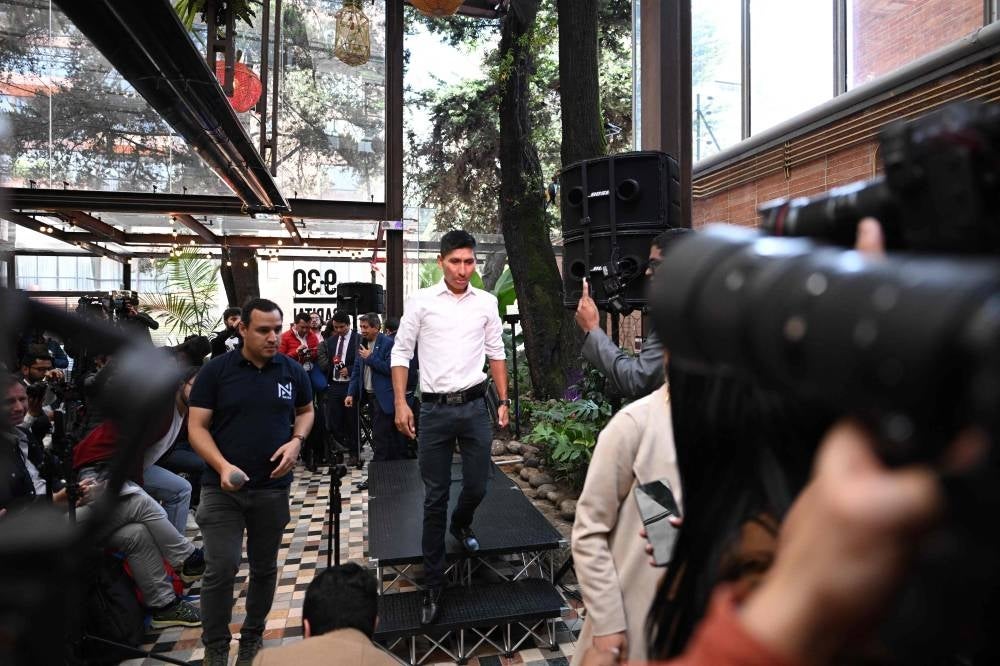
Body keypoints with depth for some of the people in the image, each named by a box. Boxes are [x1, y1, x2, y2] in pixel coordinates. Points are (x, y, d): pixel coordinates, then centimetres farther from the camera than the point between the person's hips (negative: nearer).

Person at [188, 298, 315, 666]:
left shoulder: (293, 370, 0)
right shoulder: (216, 370, -6)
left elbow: (306, 411, 15)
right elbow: (196, 427, -6)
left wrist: (296, 441, -6)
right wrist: (222, 466, -21)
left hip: (273, 487, 2)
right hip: (223, 488, -2)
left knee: (264, 567, 14)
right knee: (220, 569, -3)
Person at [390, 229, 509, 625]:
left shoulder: (486, 302, 5)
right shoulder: (421, 301, -2)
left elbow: (496, 354, 11)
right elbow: (401, 352, 0)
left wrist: (504, 401, 8)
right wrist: (400, 403, -8)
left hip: (474, 406, 2)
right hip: (435, 409, -2)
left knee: (477, 486, 10)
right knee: (435, 499, 5)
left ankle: (461, 524, 47)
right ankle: (432, 585, 19)